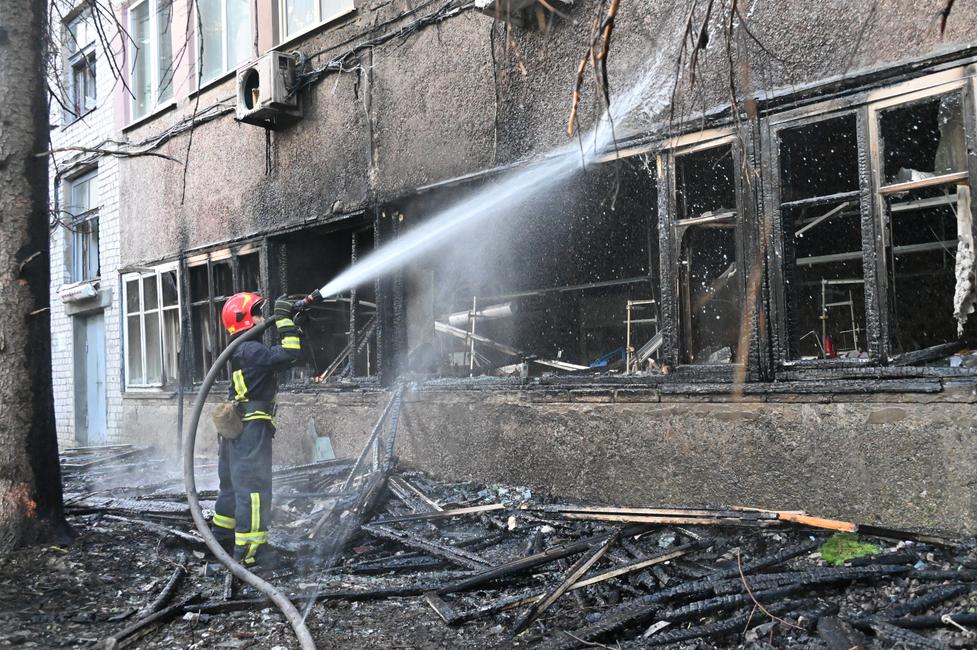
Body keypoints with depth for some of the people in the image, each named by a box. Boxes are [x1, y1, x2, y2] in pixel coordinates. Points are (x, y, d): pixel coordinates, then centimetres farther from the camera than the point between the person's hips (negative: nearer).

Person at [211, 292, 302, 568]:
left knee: (234, 485, 21)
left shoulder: (244, 350, 16)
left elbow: (282, 358, 22)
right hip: (252, 430, -10)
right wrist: (284, 318, -19)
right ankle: (248, 552, -4)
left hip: (236, 431, 10)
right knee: (254, 488, -7)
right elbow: (288, 355, -25)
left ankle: (222, 538, 33)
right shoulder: (251, 350, -16)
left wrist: (295, 334, 13)